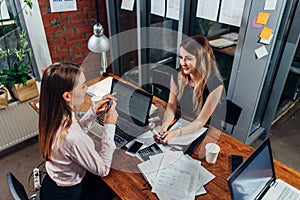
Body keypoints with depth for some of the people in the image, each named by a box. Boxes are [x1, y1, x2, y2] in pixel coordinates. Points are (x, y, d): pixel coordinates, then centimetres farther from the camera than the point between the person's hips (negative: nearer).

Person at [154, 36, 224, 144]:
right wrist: (164, 126, -23)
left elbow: (200, 122, -21)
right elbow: (171, 105, -5)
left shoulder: (215, 86, -23)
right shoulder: (177, 76, -9)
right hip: (182, 125, 4)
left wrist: (175, 133, -34)